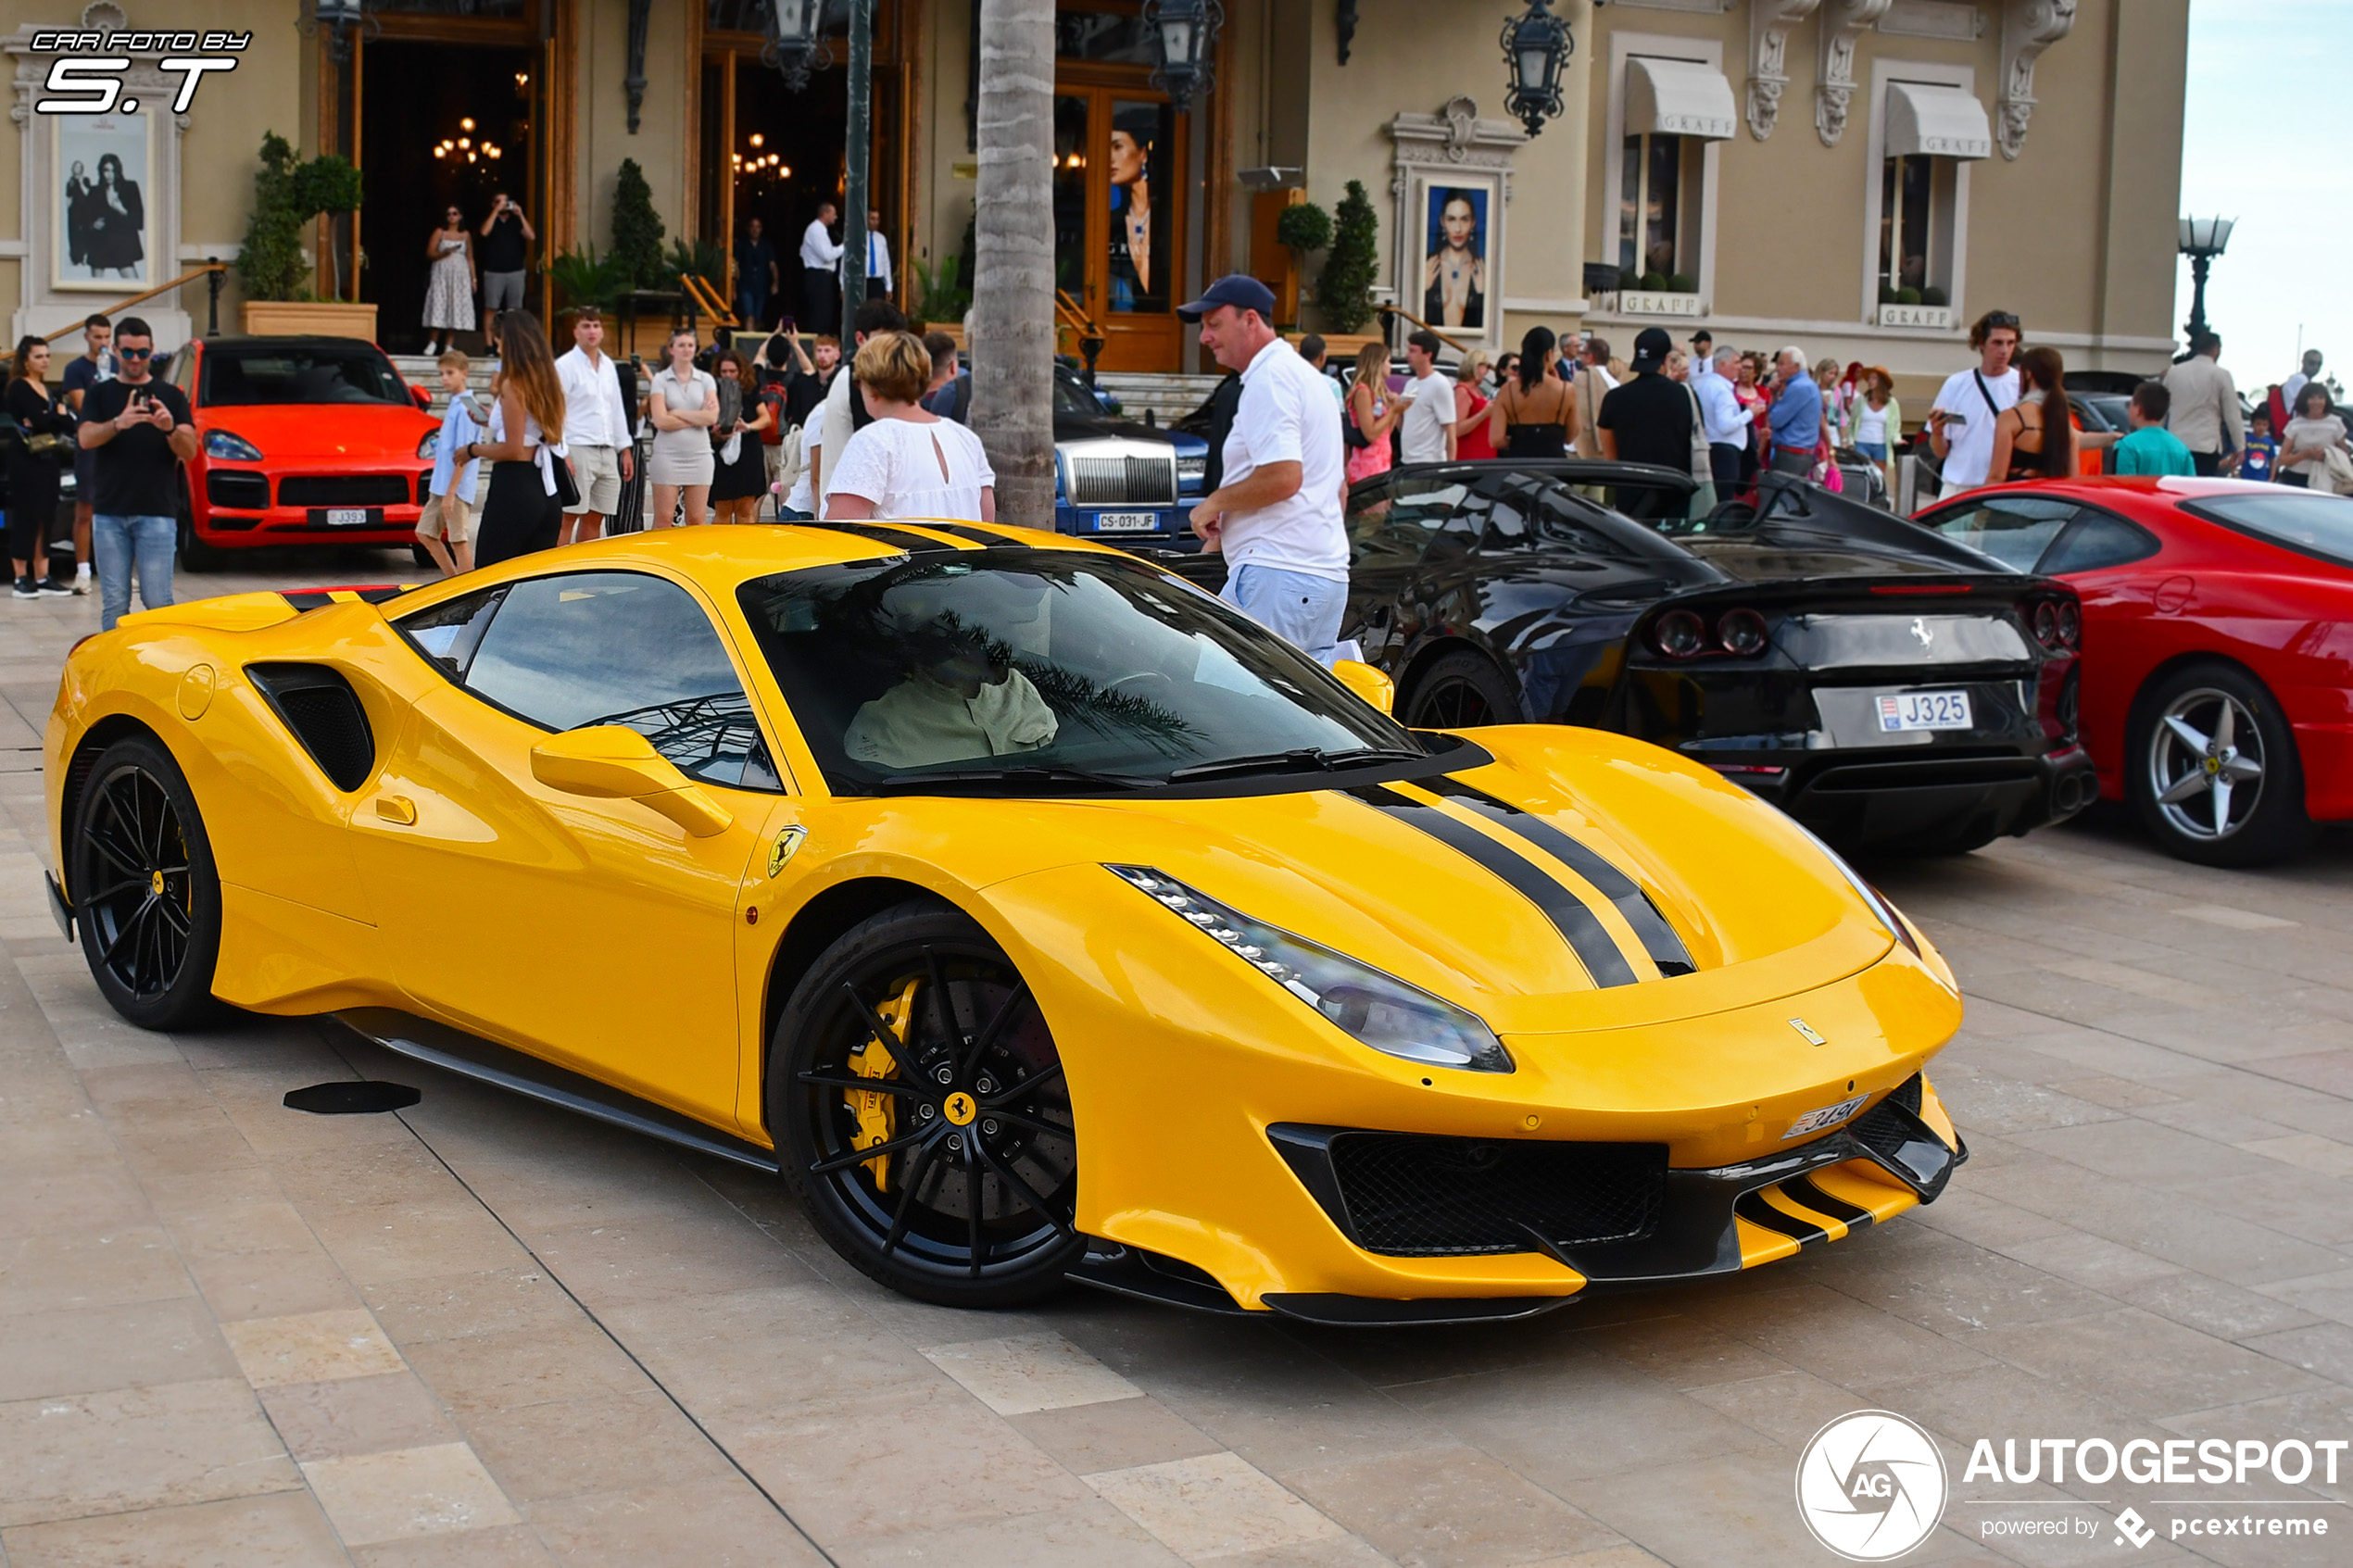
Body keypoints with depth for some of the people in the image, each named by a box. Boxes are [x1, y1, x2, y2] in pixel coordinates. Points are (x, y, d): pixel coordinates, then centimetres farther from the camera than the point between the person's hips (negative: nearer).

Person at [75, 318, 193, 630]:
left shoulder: (170, 396, 9)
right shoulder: (100, 395, 11)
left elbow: (189, 452, 0)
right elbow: (86, 438, -6)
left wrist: (170, 428, -21)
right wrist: (118, 424, -26)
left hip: (157, 513, -1)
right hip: (109, 513, 1)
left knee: (157, 601, -6)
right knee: (114, 602, 3)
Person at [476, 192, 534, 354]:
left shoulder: (516, 221, 12)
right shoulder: (490, 219, 7)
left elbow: (531, 236, -1)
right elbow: (485, 232, -14)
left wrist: (520, 215, -6)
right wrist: (497, 210, -13)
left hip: (516, 272, 2)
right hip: (494, 272, -2)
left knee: (515, 310, 0)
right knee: (491, 309, -6)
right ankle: (489, 344, -5)